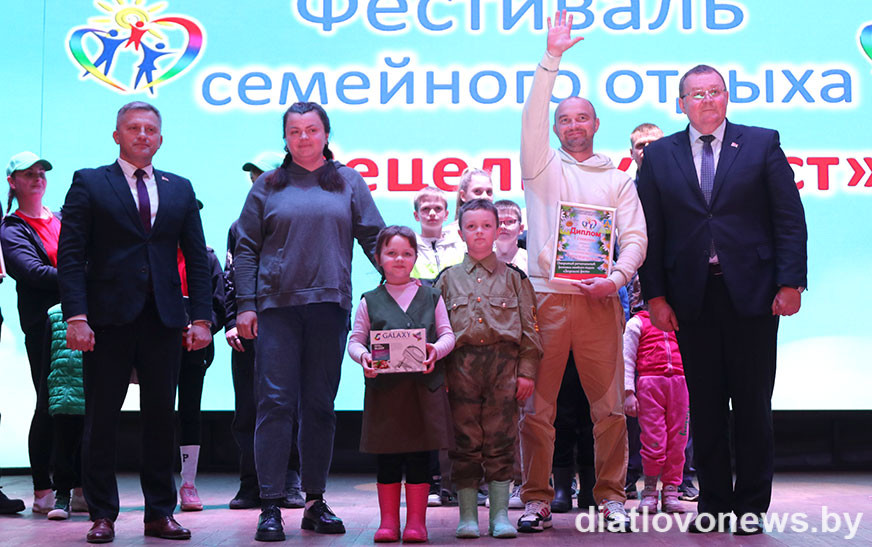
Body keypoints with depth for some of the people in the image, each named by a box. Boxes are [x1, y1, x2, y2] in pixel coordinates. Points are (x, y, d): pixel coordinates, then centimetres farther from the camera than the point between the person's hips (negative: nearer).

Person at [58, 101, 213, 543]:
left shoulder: (180, 189, 14)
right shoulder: (89, 183, 5)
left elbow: (196, 258, 12)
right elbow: (71, 255, -2)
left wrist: (201, 316, 2)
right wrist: (75, 316, -13)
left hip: (163, 319, 3)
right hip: (108, 319, -3)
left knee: (161, 418, 6)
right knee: (101, 420, 2)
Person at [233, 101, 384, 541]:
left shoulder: (349, 183, 12)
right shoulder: (268, 187, 10)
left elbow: (374, 238, 10)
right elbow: (246, 249, 8)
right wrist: (245, 304, -1)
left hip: (330, 305, 1)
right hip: (277, 306, -1)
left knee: (320, 406, 6)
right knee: (276, 402, -5)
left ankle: (315, 502, 14)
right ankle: (270, 507, -3)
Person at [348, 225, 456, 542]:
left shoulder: (430, 297, 11)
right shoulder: (370, 301, 10)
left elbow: (447, 334, 8)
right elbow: (355, 340, 9)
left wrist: (437, 350, -13)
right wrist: (363, 356, -12)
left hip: (424, 385, 0)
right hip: (383, 387, 0)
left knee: (420, 456, 1)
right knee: (387, 457, 4)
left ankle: (416, 522, 9)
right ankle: (388, 521, 13)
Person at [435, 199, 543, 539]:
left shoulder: (513, 277, 12)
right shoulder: (449, 278, 13)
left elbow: (529, 327, 9)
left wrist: (526, 371, 0)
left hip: (504, 362, 0)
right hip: (461, 365, 1)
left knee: (500, 440, 0)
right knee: (465, 440, 1)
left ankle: (500, 514, 6)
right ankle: (468, 514, 9)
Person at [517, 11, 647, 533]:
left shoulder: (618, 179, 17)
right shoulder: (543, 166, 14)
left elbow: (635, 238, 9)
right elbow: (532, 118, -2)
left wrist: (617, 276, -9)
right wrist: (552, 59, -9)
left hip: (600, 300, 1)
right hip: (546, 298, -1)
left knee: (609, 405, -1)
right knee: (537, 406, -3)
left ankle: (611, 496, 9)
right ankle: (538, 499, 5)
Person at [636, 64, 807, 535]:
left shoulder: (762, 143, 5)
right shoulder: (660, 155, 9)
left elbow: (790, 218, 1)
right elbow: (651, 231, 7)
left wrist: (790, 282, -8)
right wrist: (655, 294, -1)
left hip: (751, 295, -1)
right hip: (692, 299, 2)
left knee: (752, 405, 4)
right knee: (705, 407, 6)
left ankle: (751, 505, 14)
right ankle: (714, 502, 16)